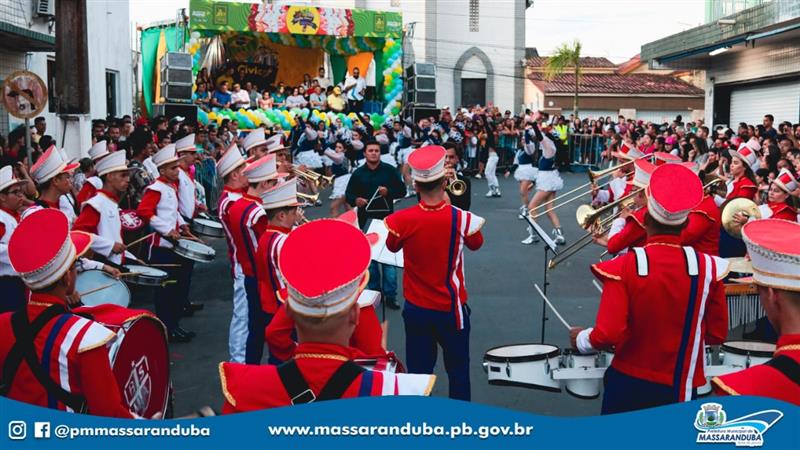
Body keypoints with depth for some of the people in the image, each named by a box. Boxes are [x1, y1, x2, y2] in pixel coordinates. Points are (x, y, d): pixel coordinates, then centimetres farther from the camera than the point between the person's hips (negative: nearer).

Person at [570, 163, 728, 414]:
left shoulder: (624, 267, -17)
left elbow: (608, 335, -22)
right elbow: (718, 335, -2)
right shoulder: (708, 268, -10)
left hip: (629, 385, -1)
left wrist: (580, 340, -2)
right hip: (682, 390, 1)